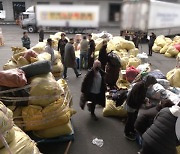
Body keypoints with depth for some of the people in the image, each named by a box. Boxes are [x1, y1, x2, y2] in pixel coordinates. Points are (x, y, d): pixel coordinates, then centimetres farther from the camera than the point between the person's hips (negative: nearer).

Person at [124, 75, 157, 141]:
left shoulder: (143, 85, -6)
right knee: (130, 119, 8)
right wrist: (145, 101, -16)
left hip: (135, 105, 8)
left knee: (134, 119, 23)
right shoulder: (140, 87, -33)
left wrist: (144, 99, -6)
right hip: (131, 105, -8)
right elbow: (137, 100, -29)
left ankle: (132, 130, 44)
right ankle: (127, 133, 27)